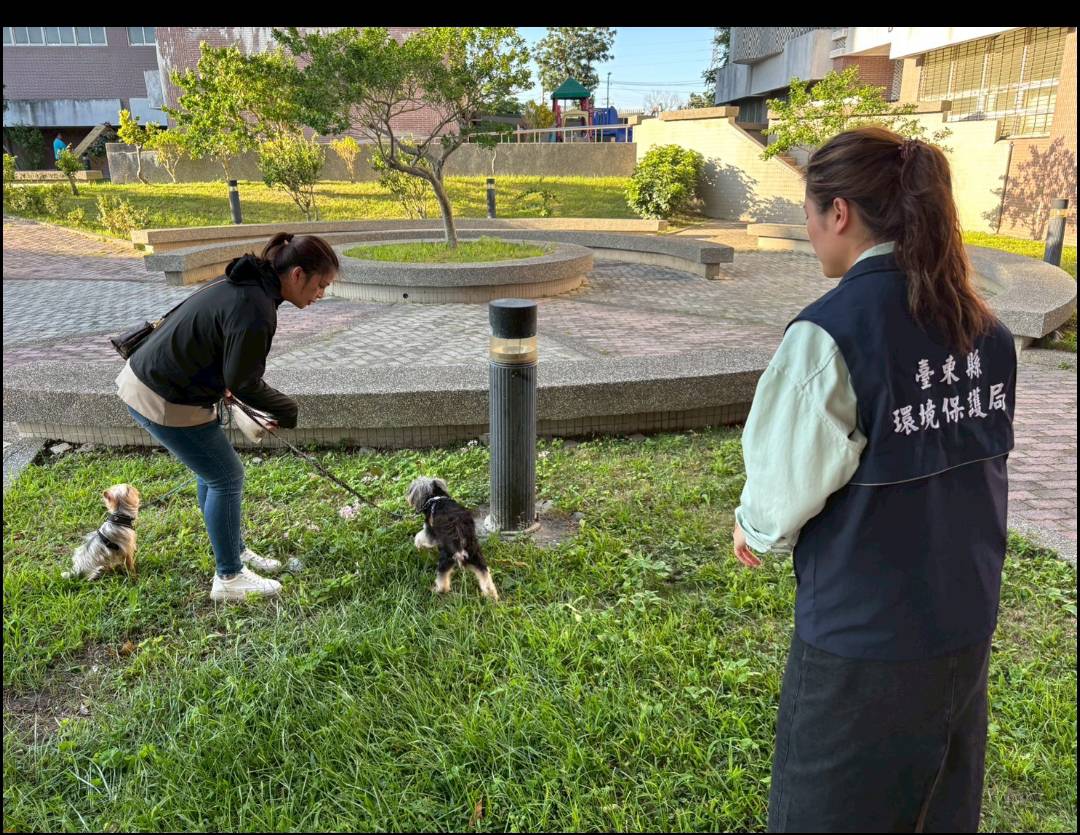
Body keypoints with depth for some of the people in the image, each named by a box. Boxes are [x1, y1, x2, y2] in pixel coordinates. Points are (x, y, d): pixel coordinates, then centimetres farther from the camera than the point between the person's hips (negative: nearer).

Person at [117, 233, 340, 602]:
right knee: (226, 477, 3)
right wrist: (292, 412, -5)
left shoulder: (247, 282, 2)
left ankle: (235, 551, 37)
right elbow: (245, 385, -20)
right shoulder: (256, 312, -28)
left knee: (214, 471, 20)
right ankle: (229, 579, 17)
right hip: (164, 401, -10)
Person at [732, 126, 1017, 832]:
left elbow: (790, 475, -18)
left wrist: (757, 529, 4)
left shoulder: (831, 331, -23)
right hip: (968, 619, 7)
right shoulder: (983, 324, -1)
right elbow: (986, 454, 8)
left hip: (862, 631, -7)